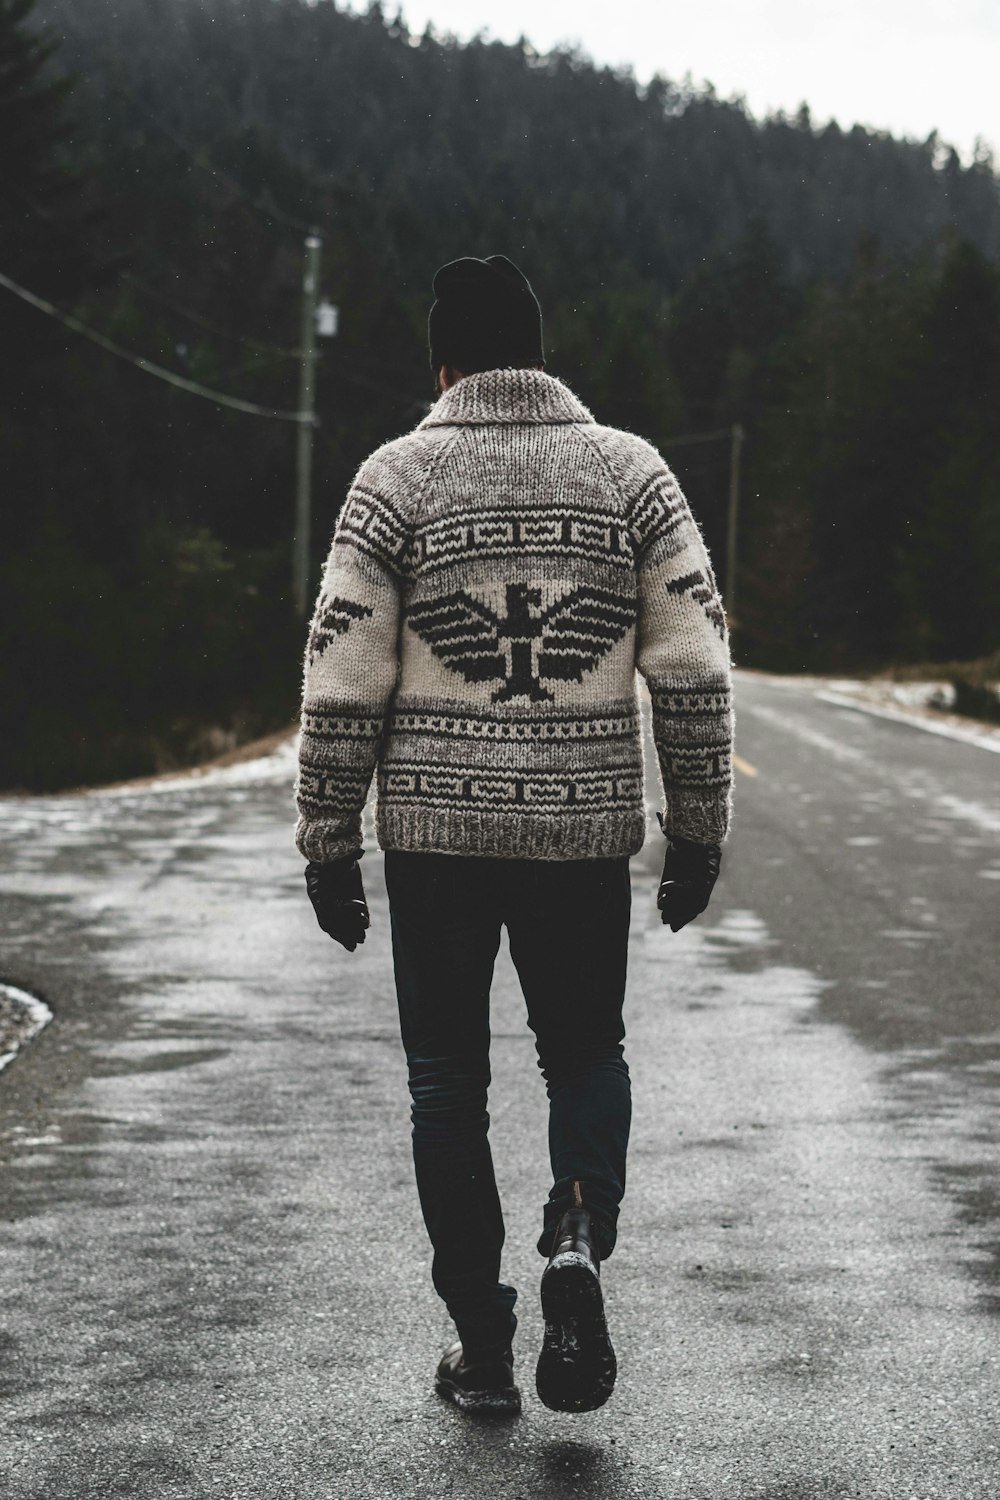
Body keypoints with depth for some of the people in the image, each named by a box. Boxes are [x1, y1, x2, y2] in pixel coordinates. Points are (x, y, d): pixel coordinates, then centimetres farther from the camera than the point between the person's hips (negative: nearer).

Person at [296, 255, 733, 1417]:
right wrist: (697, 831, 6)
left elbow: (343, 685, -5)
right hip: (586, 830, 1)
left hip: (435, 829, -1)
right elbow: (696, 671, -1)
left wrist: (329, 844, 3)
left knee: (449, 1079, 11)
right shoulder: (632, 472, 2)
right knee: (586, 1051, 19)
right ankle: (579, 1236, -7)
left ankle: (481, 1342, 12)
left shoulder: (397, 479, -3)